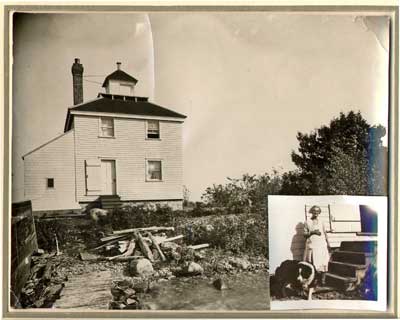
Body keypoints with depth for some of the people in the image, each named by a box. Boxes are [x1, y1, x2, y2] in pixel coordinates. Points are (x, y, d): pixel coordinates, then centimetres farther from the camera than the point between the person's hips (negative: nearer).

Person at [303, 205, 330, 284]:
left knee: (323, 262, -4)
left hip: (322, 245, 3)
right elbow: (305, 234, 3)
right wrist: (313, 232, -12)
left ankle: (323, 279, 4)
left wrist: (327, 243, 7)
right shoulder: (307, 222, 7)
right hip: (312, 245, -3)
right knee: (312, 263, -7)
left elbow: (324, 233, 17)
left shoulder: (321, 222, 17)